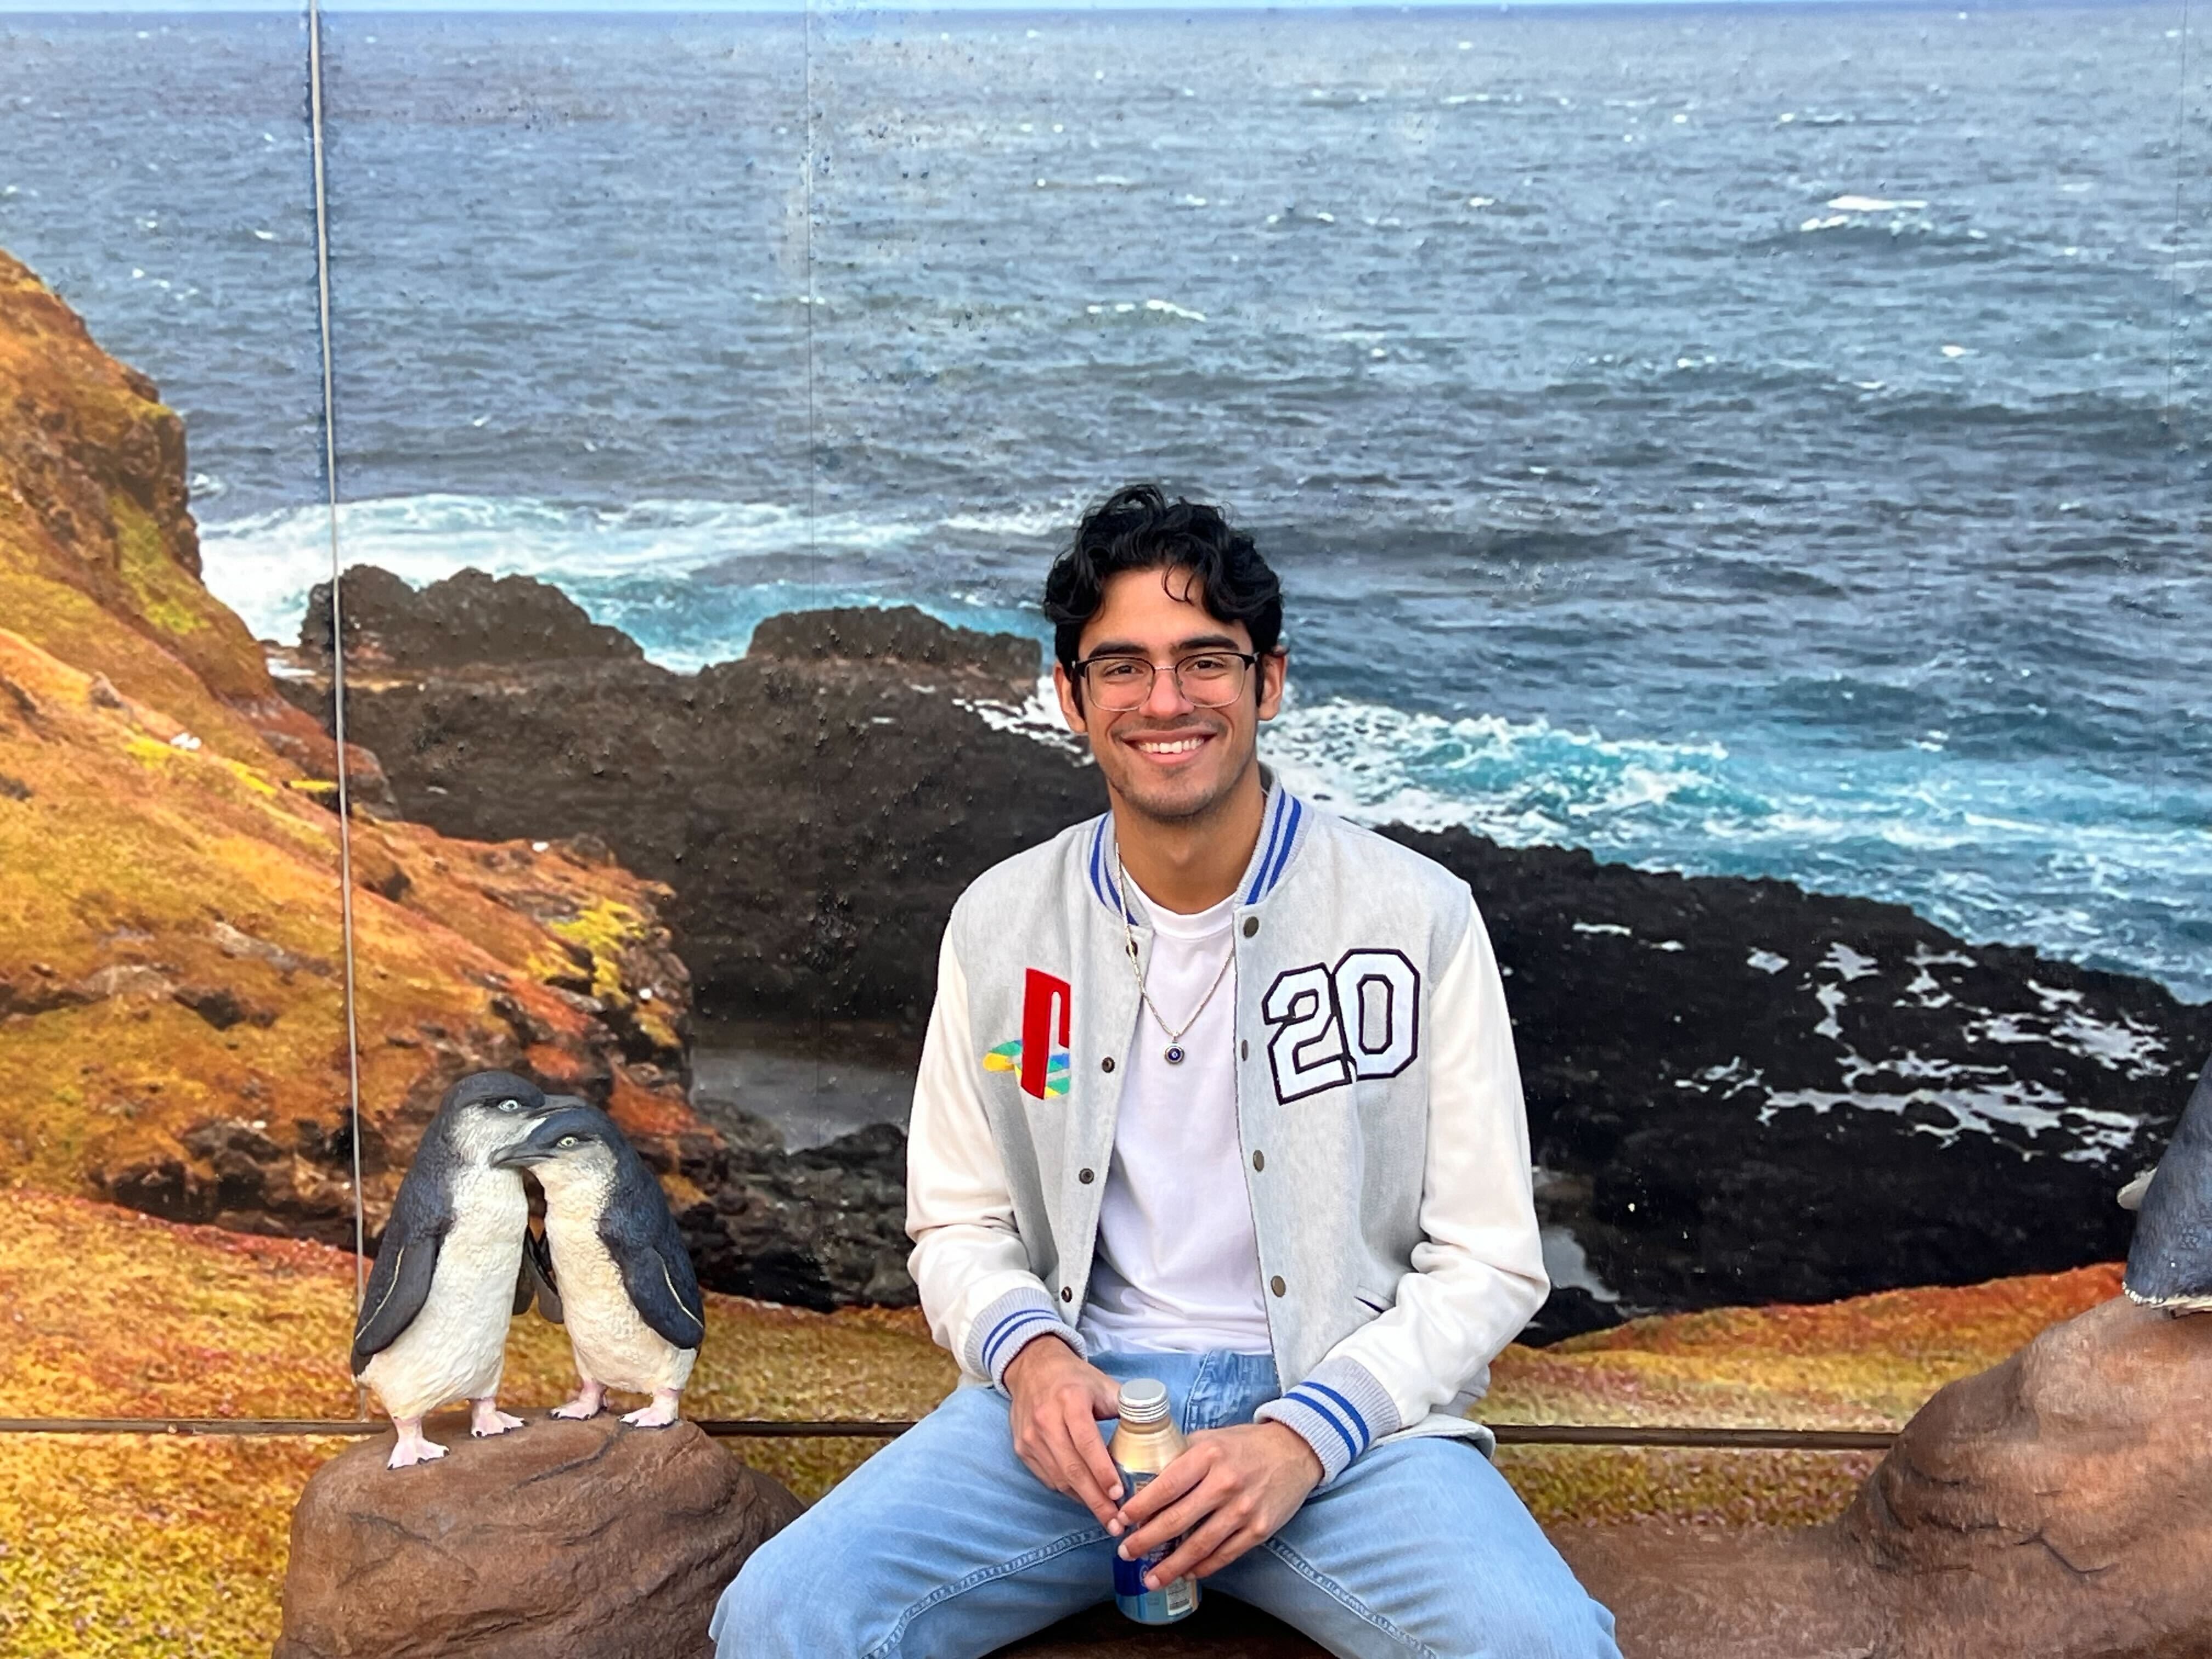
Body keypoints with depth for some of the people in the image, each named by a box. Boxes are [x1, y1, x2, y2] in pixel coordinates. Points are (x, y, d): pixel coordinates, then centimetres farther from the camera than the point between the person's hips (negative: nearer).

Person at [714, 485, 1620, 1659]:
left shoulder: (1419, 918, -4)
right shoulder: (999, 925, 5)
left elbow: (1488, 1264, -2)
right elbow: (957, 1222, 13)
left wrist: (1303, 1437, -17)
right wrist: (1028, 1354, -10)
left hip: (1340, 1407, -1)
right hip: (1076, 1391, 2)